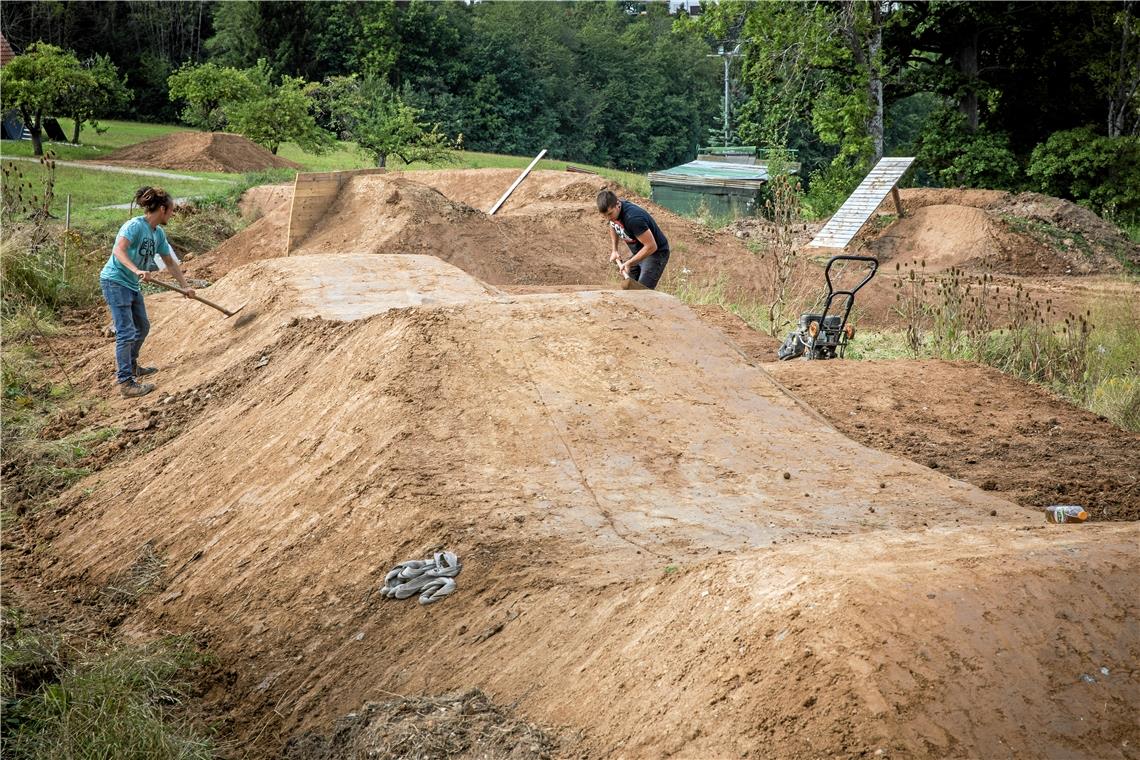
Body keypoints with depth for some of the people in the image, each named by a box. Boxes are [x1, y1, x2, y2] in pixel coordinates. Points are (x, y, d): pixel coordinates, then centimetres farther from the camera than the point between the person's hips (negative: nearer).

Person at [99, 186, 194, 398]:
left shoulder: (159, 233, 6)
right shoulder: (135, 226, -20)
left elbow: (170, 262, 17)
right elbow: (119, 250, -35)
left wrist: (185, 286, 18)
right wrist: (137, 270, -47)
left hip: (132, 285, 10)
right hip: (115, 281, -10)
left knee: (142, 327, 23)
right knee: (126, 333, -12)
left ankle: (131, 366, 43)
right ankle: (125, 382, -8)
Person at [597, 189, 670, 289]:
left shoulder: (633, 218, -34)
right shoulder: (611, 210, -8)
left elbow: (651, 246, -30)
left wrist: (629, 263, -27)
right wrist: (614, 250, 7)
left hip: (656, 252, -9)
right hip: (638, 252, 9)